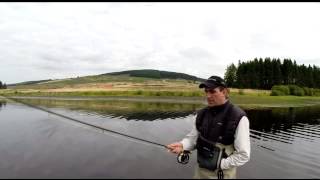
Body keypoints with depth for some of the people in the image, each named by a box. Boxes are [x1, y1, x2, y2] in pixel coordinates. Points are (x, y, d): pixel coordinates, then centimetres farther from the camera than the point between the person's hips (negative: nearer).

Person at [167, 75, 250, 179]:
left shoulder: (238, 118, -19)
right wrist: (182, 145, -17)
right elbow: (193, 137, 2)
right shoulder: (202, 114, -3)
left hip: (223, 173, -4)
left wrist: (219, 164, -18)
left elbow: (243, 155, -17)